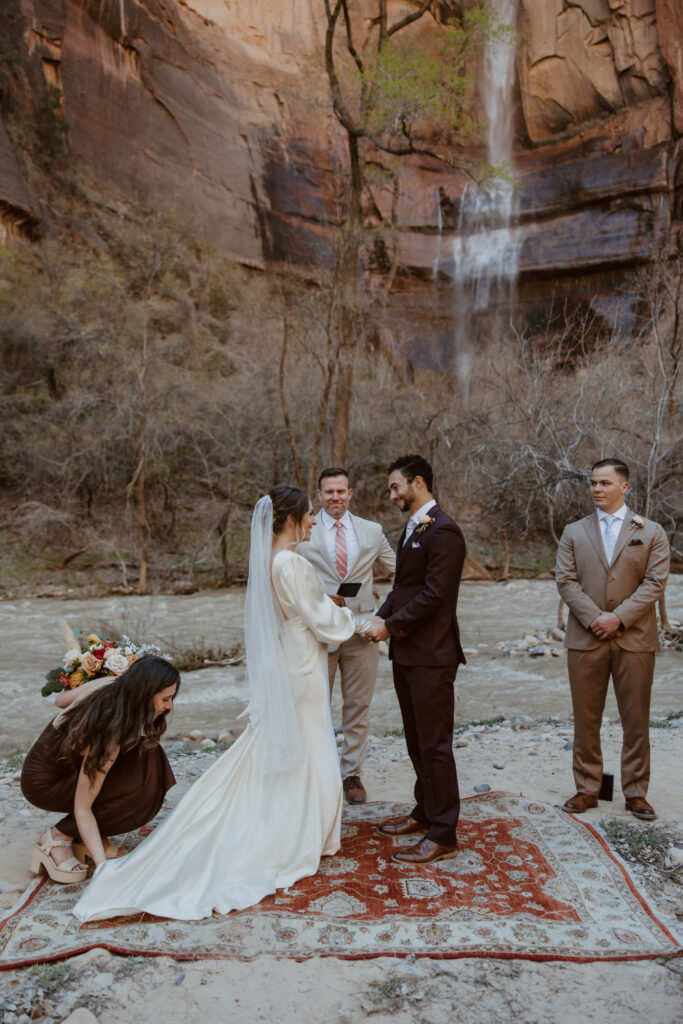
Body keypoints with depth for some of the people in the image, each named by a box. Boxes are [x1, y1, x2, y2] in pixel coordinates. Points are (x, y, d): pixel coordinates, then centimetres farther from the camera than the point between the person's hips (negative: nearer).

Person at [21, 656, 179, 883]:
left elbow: (61, 700, 6)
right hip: (45, 783, -9)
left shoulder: (109, 683, -15)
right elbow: (82, 807, -28)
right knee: (142, 788, -26)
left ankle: (85, 837, 3)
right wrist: (103, 864, -29)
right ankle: (57, 838, -8)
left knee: (148, 753, -10)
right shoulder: (109, 736, -35)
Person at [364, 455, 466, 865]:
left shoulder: (443, 532, -16)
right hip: (406, 652, 10)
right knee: (417, 742, 19)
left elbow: (434, 594, -21)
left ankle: (442, 835, 10)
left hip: (431, 654, -10)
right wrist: (381, 617, 2)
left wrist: (391, 626, -14)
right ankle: (425, 812, 35)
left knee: (434, 745, -1)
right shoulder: (412, 528, 16)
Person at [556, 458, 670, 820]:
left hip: (635, 639, -1)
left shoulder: (651, 532, 6)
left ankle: (635, 792, 21)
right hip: (586, 639, 1)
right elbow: (566, 581, 0)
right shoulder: (573, 533, 9)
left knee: (636, 721, 7)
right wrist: (594, 618, -13)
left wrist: (619, 617, -14)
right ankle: (587, 789, 20)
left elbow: (655, 582, -4)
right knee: (585, 719, 7)